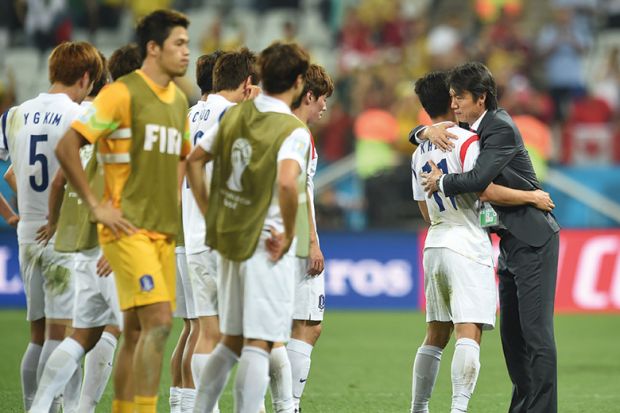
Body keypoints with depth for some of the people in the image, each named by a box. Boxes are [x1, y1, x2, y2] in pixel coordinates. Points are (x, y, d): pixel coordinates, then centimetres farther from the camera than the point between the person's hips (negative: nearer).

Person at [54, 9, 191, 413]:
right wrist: (96, 206, -13)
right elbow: (66, 147, -13)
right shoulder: (122, 93, -11)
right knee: (158, 322, -17)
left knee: (137, 331, 8)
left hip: (164, 232, 7)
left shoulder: (179, 100, 13)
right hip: (128, 229, -7)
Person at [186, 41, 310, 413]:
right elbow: (286, 183, -31)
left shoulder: (236, 115, 7)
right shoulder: (293, 130, -15)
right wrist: (288, 233, -17)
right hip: (266, 245, -7)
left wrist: (210, 215, 16)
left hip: (229, 240, 7)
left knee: (231, 341, 18)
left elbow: (194, 161, 13)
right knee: (258, 345, -5)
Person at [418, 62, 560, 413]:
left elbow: (479, 179, -28)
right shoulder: (472, 128, 12)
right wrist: (430, 131, -3)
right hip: (511, 242, 10)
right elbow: (417, 136, 21)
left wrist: (441, 182, -11)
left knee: (536, 330, -11)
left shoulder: (501, 128, -16)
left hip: (533, 239, -10)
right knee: (512, 331, 11)